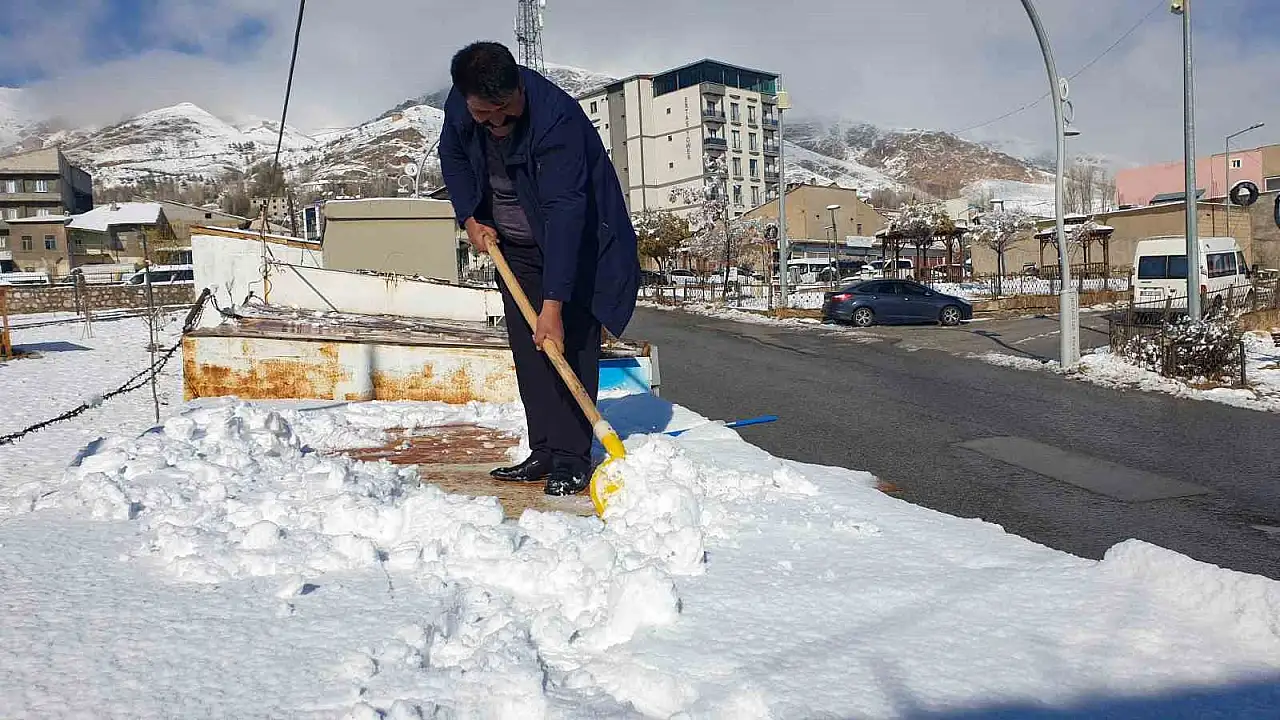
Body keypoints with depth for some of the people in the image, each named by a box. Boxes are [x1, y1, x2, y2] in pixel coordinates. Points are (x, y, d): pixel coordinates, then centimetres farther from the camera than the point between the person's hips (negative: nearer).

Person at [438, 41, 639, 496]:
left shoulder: (556, 117, -34)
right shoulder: (459, 105, -13)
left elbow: (563, 212, -39)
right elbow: (453, 157, 9)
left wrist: (553, 303, -44)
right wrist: (469, 219, -5)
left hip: (575, 241, -6)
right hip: (513, 244, 6)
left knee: (568, 341, -11)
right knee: (528, 349, 3)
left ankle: (572, 458, -6)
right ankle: (544, 453, 9)